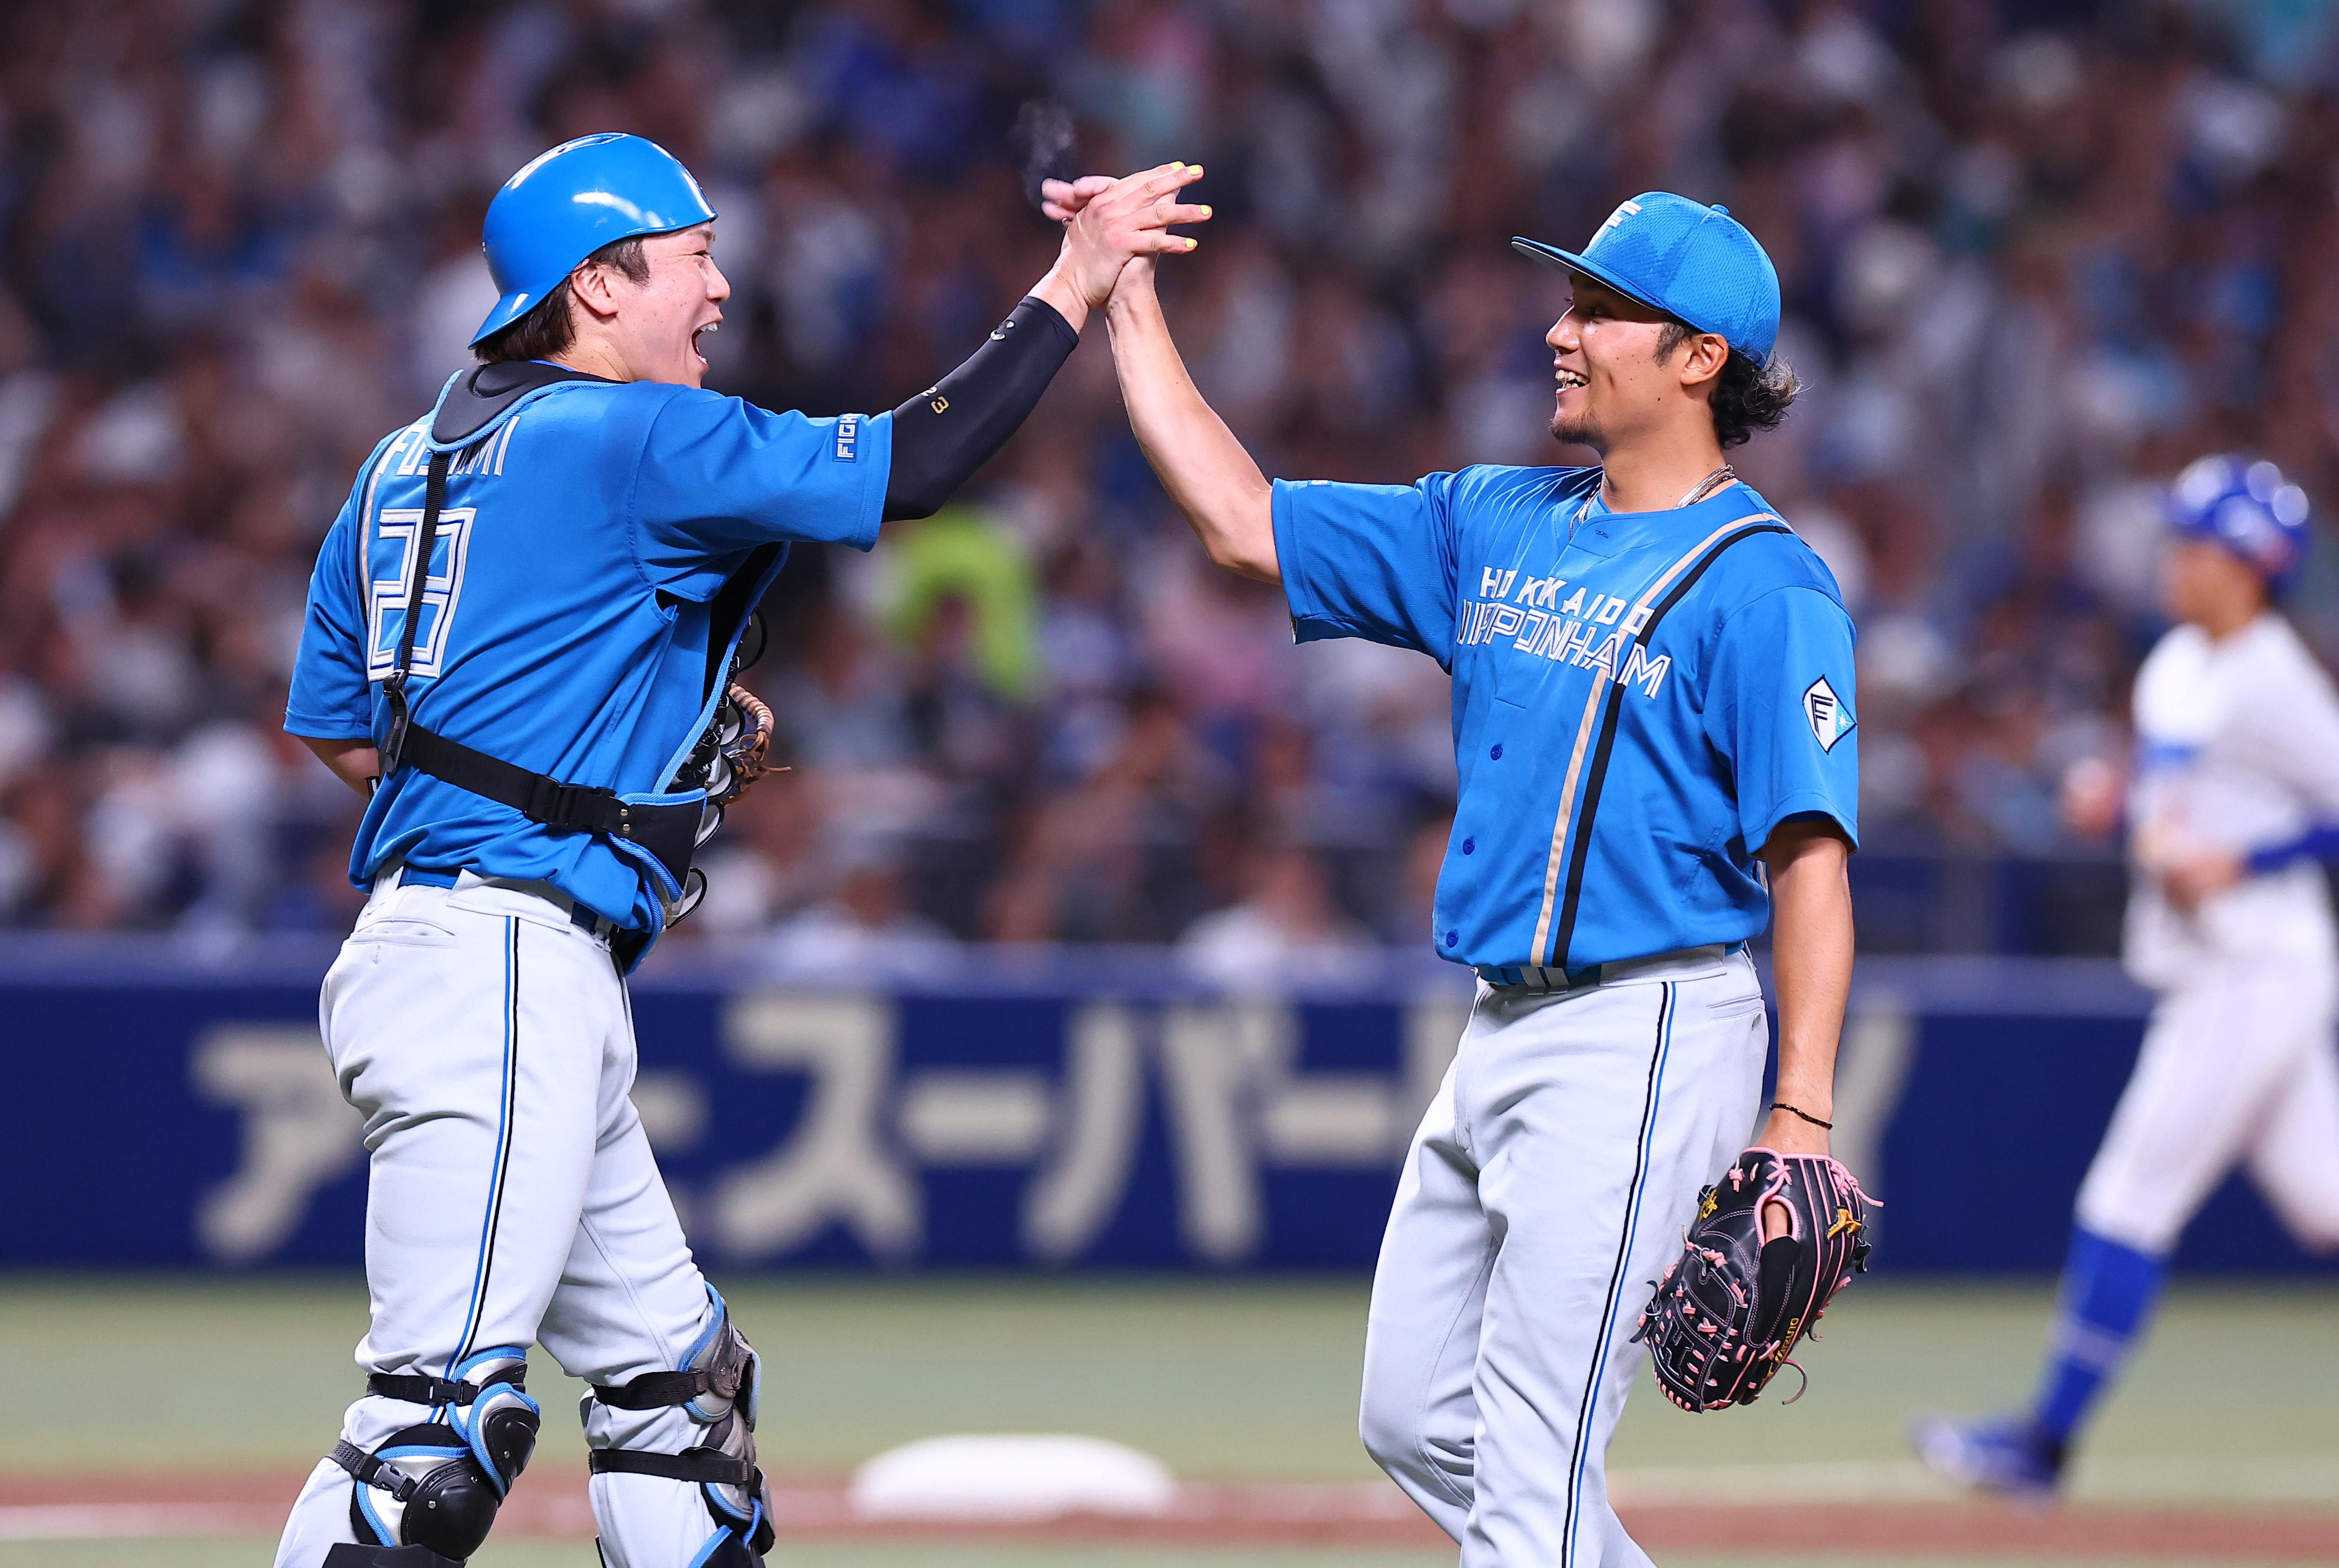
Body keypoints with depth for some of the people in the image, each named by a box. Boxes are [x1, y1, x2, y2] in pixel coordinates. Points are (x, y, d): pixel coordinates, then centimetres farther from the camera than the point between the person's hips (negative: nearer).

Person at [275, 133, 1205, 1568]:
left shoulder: (404, 468, 18)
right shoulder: (635, 439, -8)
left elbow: (336, 730, 21)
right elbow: (908, 470, -11)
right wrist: (1070, 293, -1)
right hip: (501, 963, -10)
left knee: (676, 1375, 15)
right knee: (448, 1405, -15)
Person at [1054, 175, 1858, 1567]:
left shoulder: (1762, 587, -11)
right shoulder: (1498, 527, 12)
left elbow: (1811, 860, -17)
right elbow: (1242, 522, 15)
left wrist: (1803, 1116, -25)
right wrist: (1128, 299, 11)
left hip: (1646, 1035, -9)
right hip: (1505, 1030, 9)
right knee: (1417, 1422, 14)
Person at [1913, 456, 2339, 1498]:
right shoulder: (2172, 667, 12)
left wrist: (2237, 864, -22)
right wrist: (2113, 801, 5)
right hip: (2201, 978, 9)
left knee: (2129, 1205, -8)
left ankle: (2047, 1441, -6)